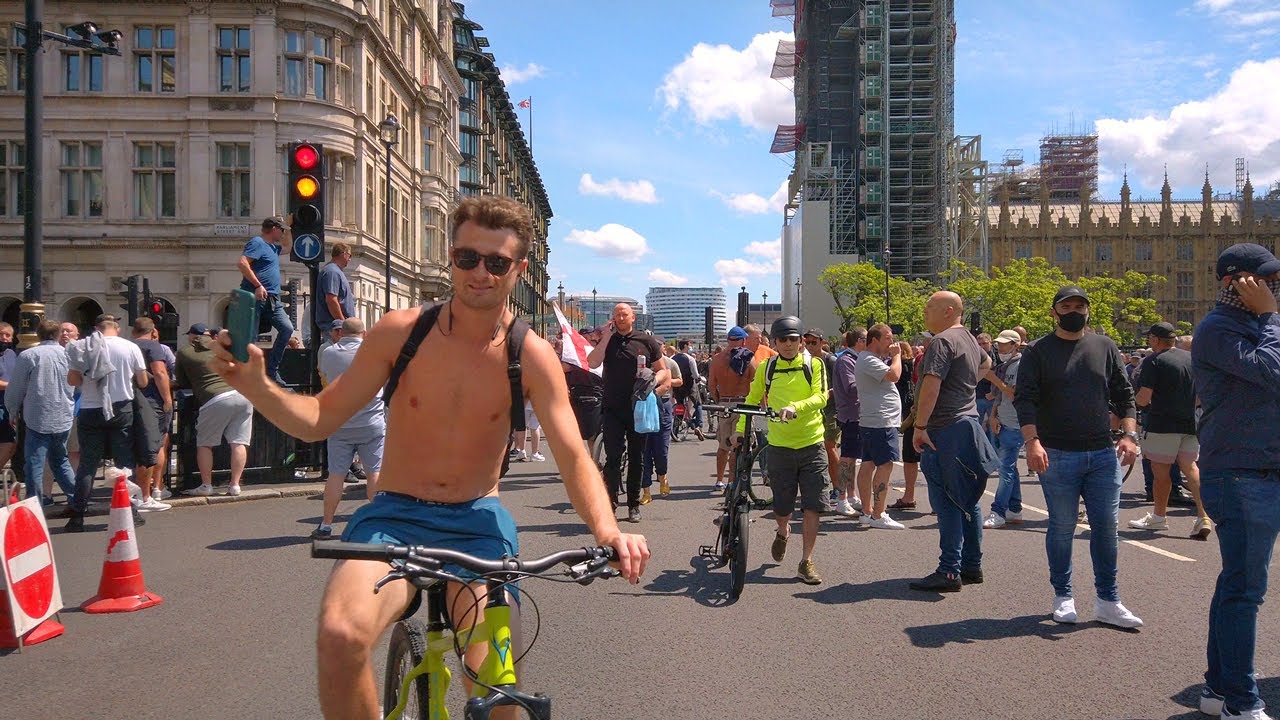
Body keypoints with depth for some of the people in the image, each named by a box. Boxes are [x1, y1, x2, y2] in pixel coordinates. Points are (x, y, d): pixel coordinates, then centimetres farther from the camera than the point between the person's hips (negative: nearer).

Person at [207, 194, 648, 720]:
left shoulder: (532, 357, -6)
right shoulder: (399, 333, -4)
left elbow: (574, 458, -12)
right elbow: (318, 419, 2)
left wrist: (606, 529, -31)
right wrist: (255, 385, -17)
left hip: (478, 524, 0)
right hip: (393, 518, 0)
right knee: (341, 634, -30)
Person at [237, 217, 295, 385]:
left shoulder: (272, 247, 22)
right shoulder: (257, 243, -6)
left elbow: (287, 247, 45)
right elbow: (243, 263, -20)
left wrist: (288, 230, 31)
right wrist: (258, 285, -24)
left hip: (272, 299, 9)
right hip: (256, 297, -9)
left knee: (287, 329, -4)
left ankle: (272, 370, 2)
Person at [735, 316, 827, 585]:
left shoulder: (813, 365, 0)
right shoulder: (766, 368, 4)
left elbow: (821, 397, -13)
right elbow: (752, 399, 13)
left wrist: (795, 407, -30)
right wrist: (740, 429, 4)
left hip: (812, 444, -1)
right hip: (779, 445, 1)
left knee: (812, 507, -2)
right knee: (782, 506, 8)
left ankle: (806, 562, 9)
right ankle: (783, 533, 42)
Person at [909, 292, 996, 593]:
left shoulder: (943, 341, -13)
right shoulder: (969, 339, 17)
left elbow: (931, 386, -23)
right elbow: (986, 362, 40)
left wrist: (920, 426, -20)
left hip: (945, 431, -10)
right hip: (968, 424, 10)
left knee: (946, 503, -8)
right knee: (966, 501, 14)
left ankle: (949, 571, -7)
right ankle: (972, 566, 22)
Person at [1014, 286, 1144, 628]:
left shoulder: (1105, 347, 11)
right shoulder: (1038, 352, 1)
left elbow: (1123, 394, 12)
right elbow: (1025, 399, -7)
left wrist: (1129, 434, -2)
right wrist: (1032, 441, -20)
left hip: (1103, 455, 3)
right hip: (1057, 456, -3)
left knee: (1106, 527, 5)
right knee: (1062, 527, 4)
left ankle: (1107, 602, 14)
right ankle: (1062, 597, 18)